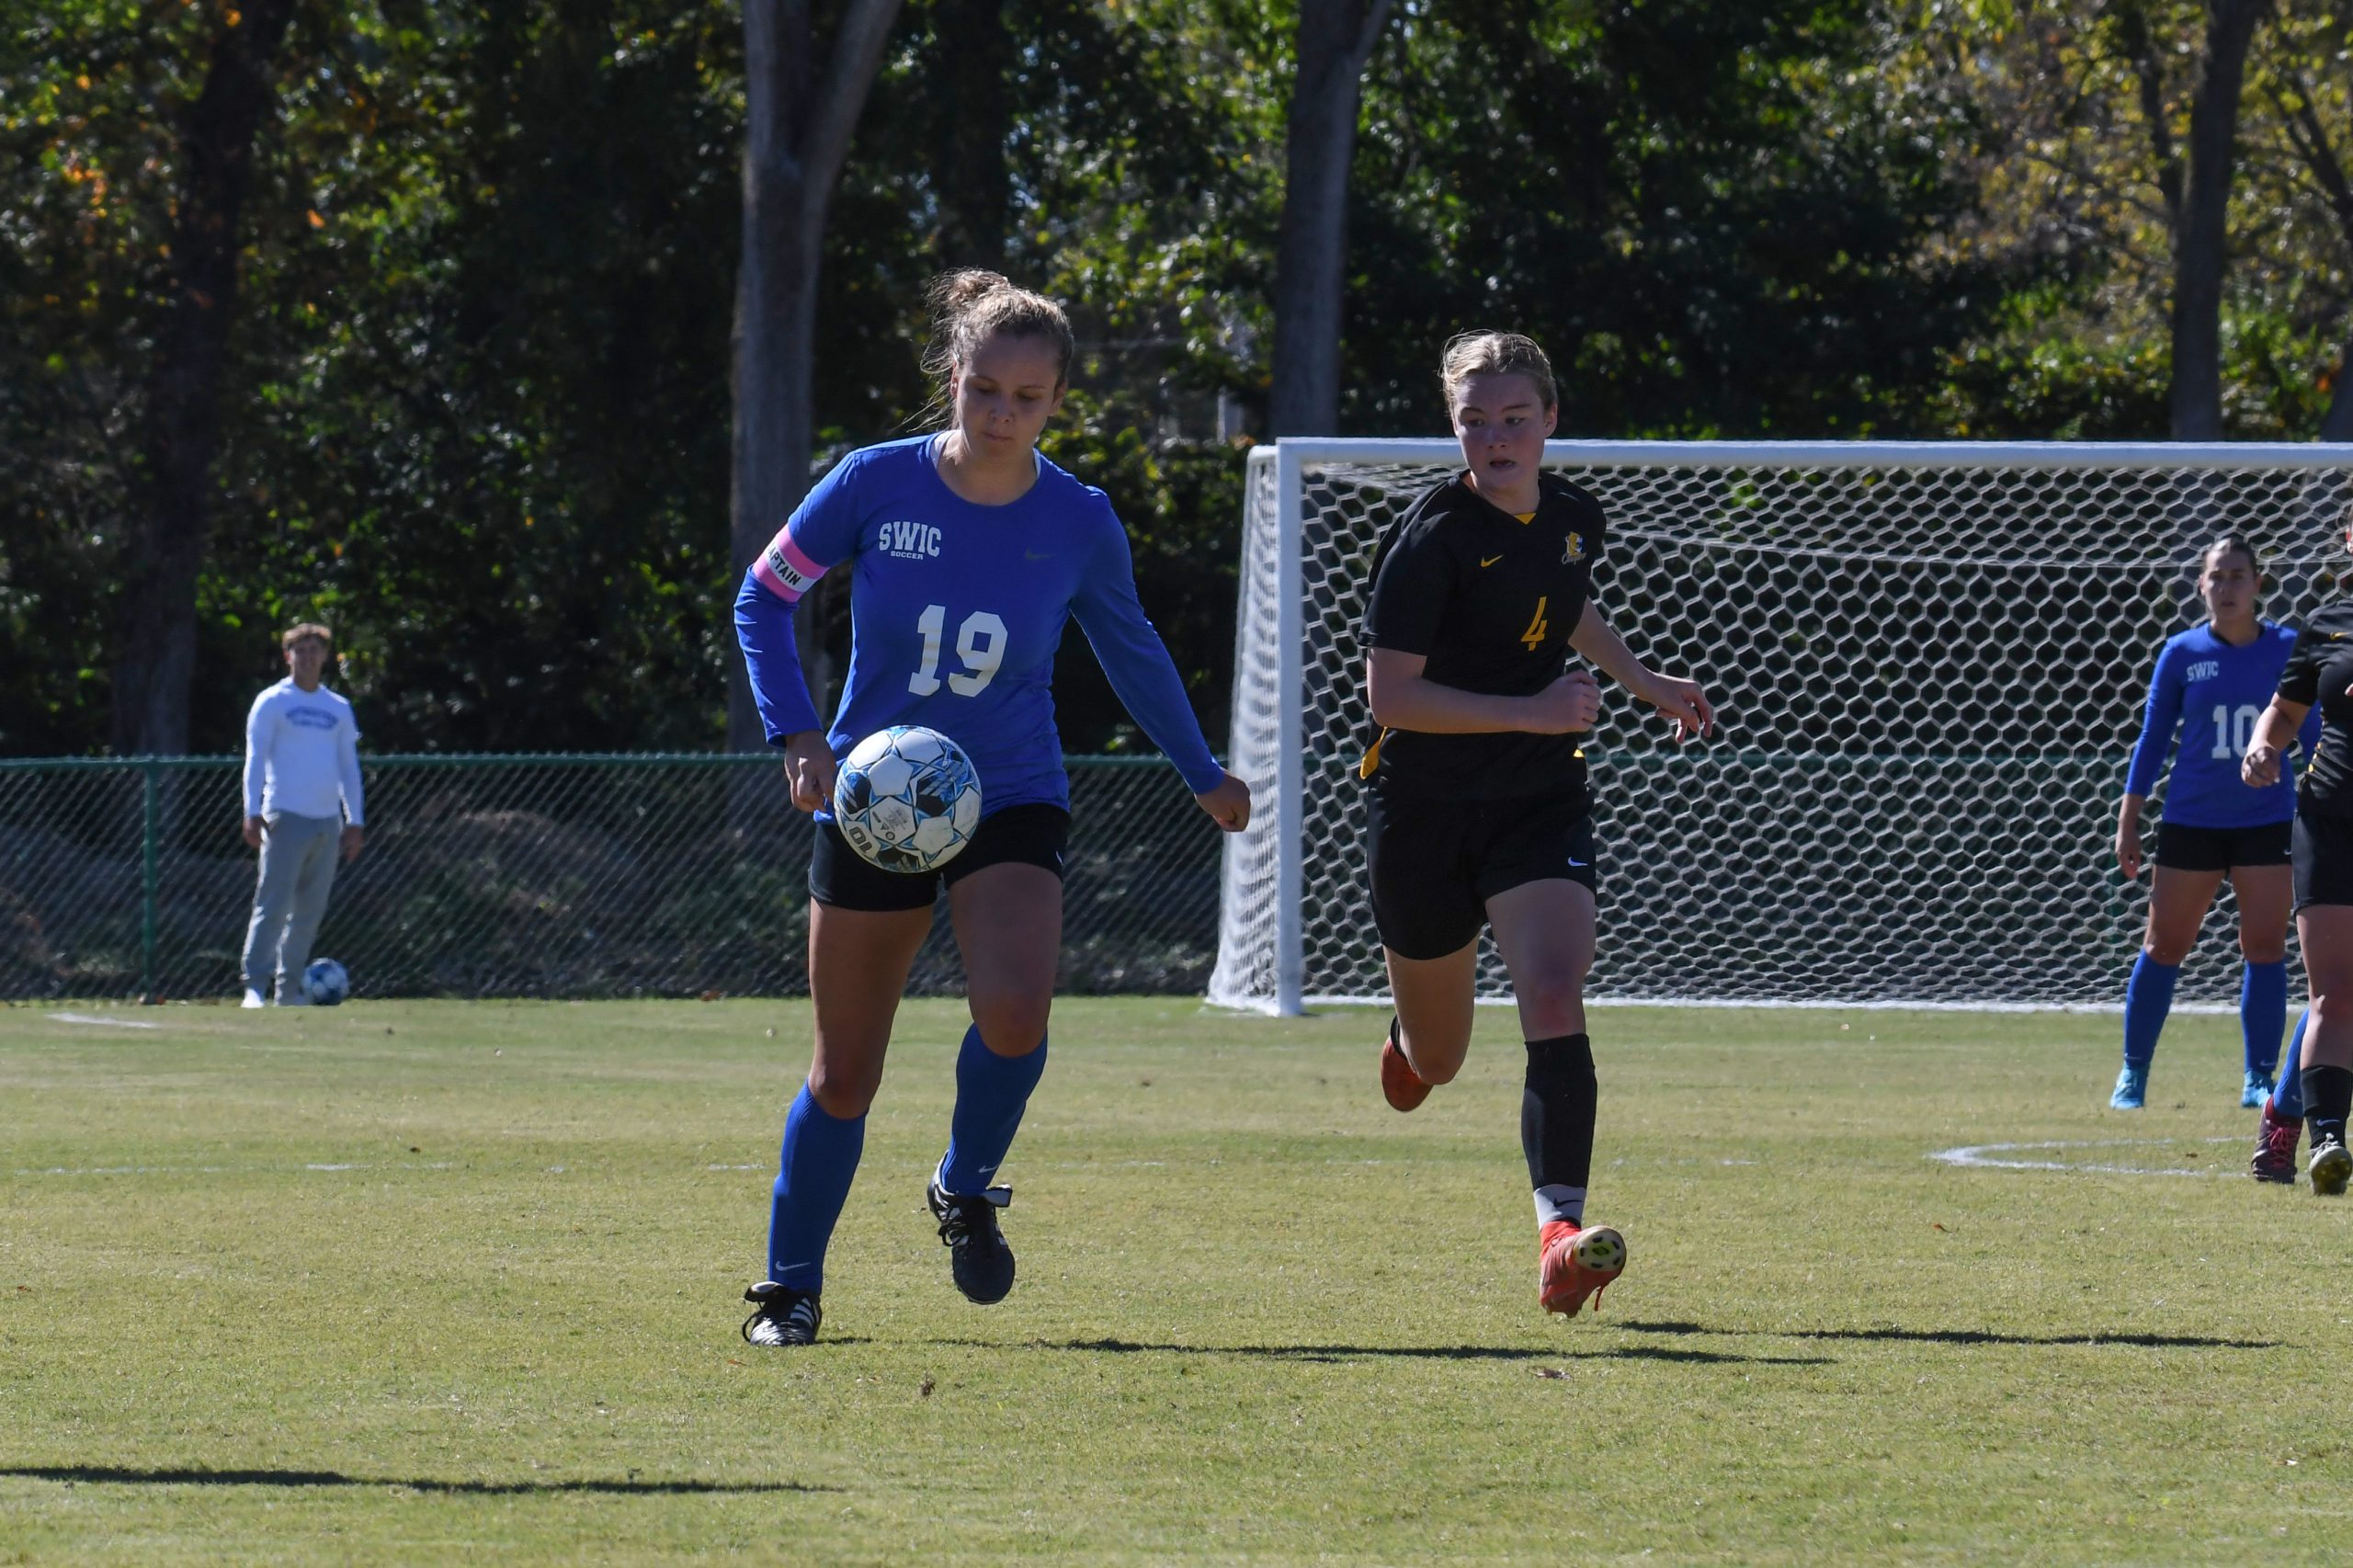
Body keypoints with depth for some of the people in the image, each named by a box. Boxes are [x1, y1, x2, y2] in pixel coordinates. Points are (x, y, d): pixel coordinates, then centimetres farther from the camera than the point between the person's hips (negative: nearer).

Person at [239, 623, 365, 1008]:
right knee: (273, 905, -12)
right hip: (285, 817, -5)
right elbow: (255, 759, -1)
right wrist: (253, 812, -12)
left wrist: (355, 821, 13)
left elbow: (349, 766, 20)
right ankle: (254, 986, -13)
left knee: (310, 911, 5)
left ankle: (289, 989, 10)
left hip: (328, 821, 5)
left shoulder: (339, 708, 17)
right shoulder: (272, 702, 4)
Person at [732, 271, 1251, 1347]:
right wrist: (797, 735, -10)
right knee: (844, 1073, 3)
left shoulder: (1079, 521, -6)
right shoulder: (877, 483, -10)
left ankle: (966, 1192, 3)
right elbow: (763, 599, 2)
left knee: (1014, 1011, -27)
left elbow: (1131, 649, 12)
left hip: (1011, 803, 0)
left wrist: (1202, 775, 21)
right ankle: (790, 1287, 23)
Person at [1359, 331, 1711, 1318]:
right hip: (1426, 805, -3)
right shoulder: (1431, 540, -16)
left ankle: (1560, 1234, -31)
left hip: (1540, 802, 3)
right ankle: (1409, 1038, 54)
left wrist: (1643, 683, 21)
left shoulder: (1574, 519, 3)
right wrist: (1532, 712, -26)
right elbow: (1390, 694, -21)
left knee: (1554, 1004, -22)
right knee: (1436, 1062, 13)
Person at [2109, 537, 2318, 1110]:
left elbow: (2310, 735, 7)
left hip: (2266, 820, 0)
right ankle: (2132, 1074, 15)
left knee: (2265, 948, -4)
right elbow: (2153, 736, 4)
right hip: (2191, 821, 0)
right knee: (2164, 946, 4)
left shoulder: (2288, 650, -1)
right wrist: (2128, 820, 2)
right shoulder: (2182, 653, -2)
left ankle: (2258, 1079, 5)